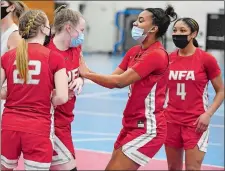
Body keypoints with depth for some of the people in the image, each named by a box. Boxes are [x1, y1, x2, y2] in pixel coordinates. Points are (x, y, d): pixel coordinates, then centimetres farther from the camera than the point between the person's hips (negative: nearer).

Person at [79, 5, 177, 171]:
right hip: (132, 125, 8)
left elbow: (120, 81, -22)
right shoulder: (134, 51, 9)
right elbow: (114, 80, 2)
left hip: (148, 129, -8)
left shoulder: (156, 54, -17)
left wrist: (87, 73, -14)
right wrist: (84, 76, -14)